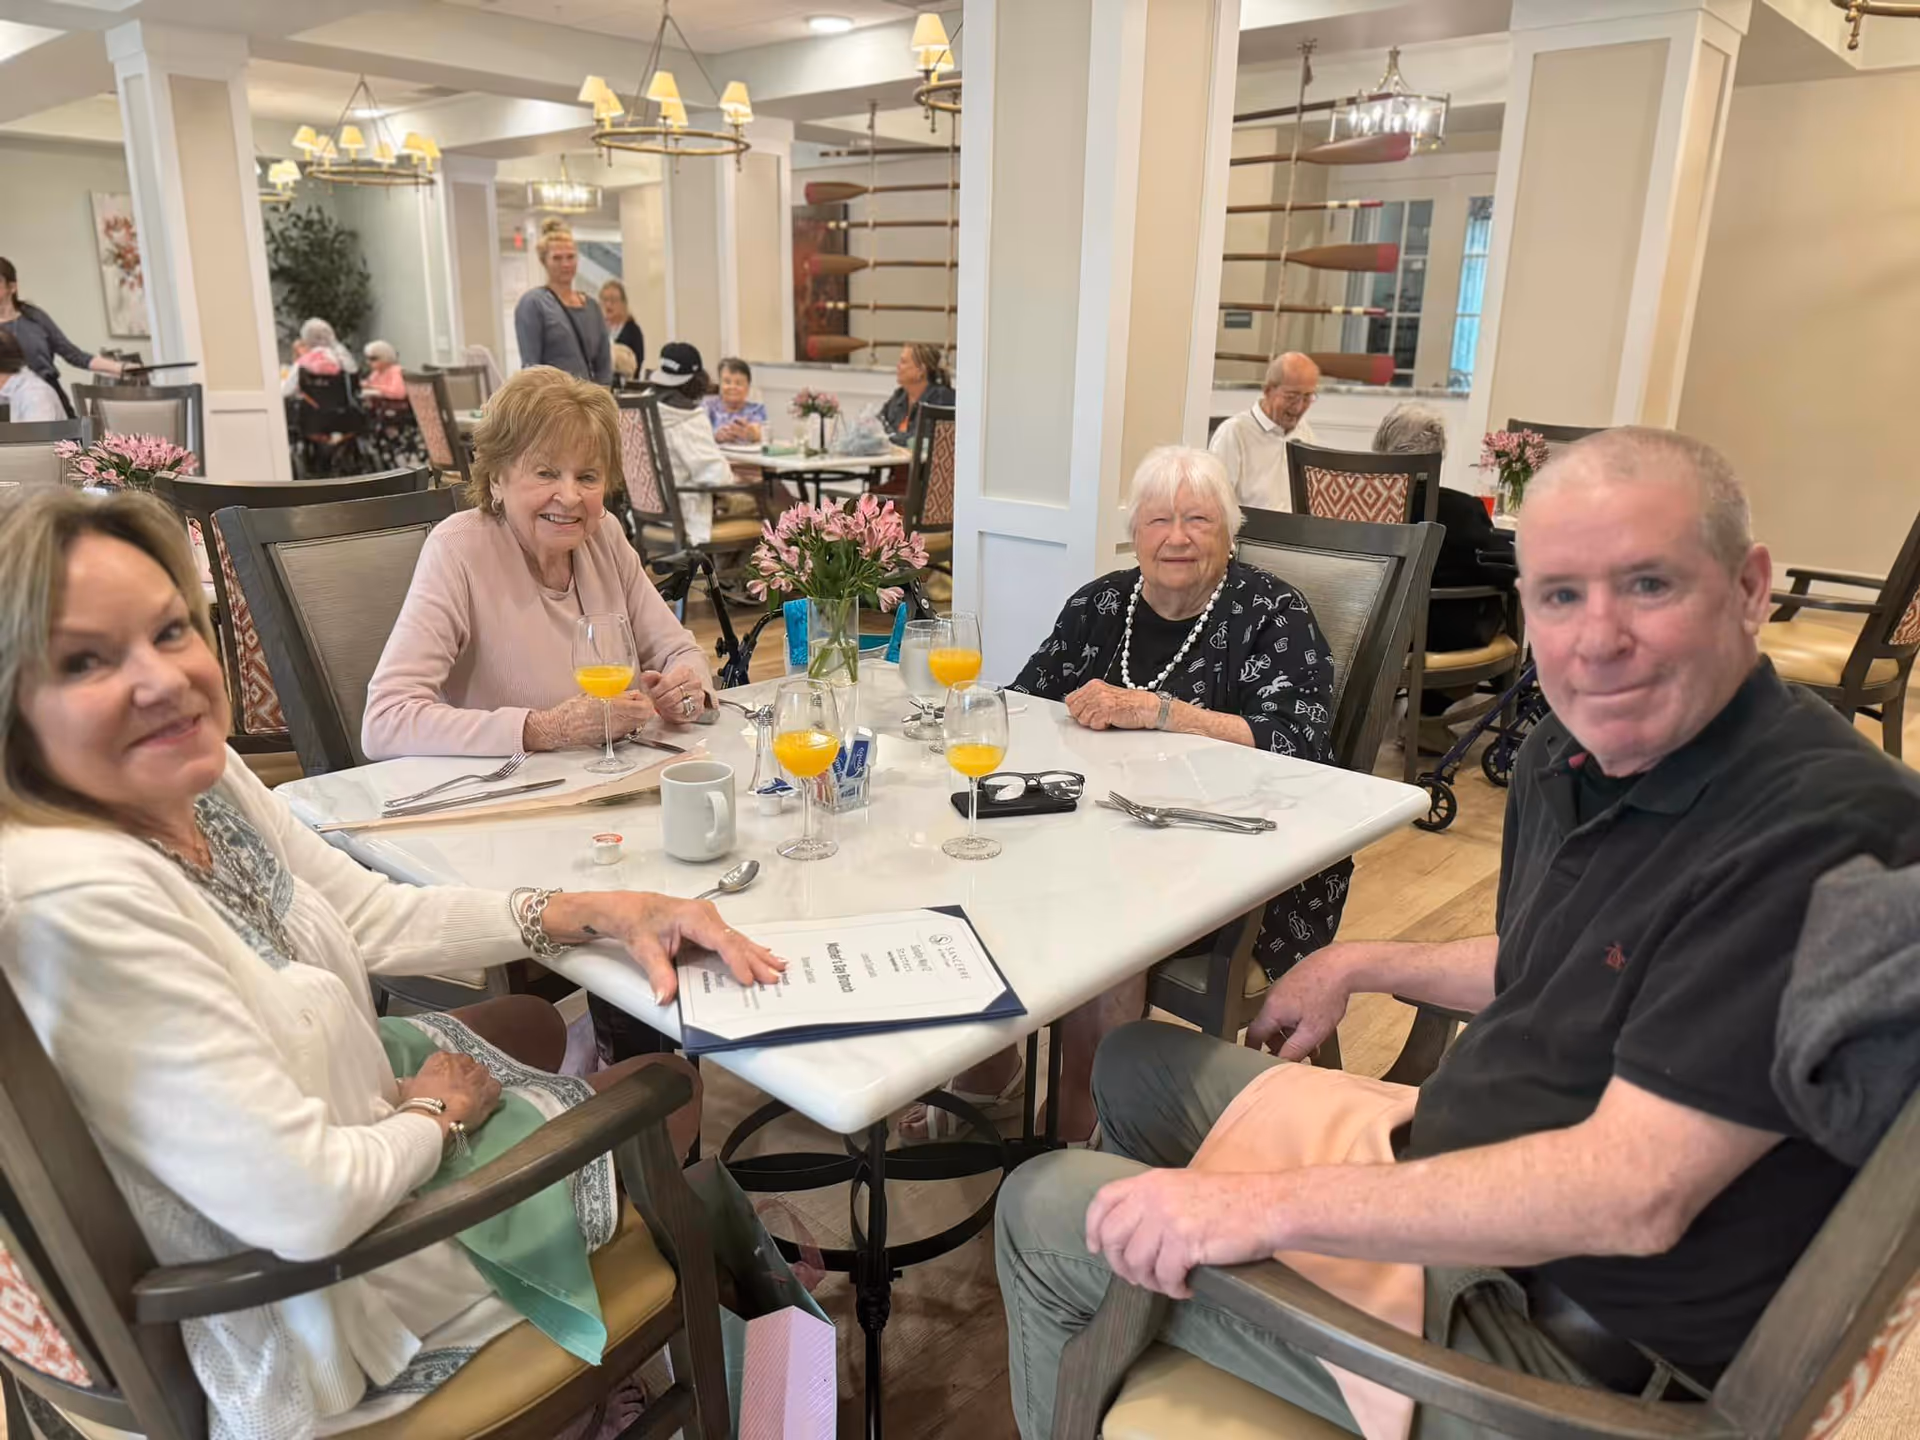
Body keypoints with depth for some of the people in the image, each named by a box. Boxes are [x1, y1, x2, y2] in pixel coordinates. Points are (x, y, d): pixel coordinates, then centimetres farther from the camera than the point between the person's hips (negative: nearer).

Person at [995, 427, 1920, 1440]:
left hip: (1571, 1334, -8)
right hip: (1447, 1169, 9)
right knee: (1134, 1065, 20)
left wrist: (1267, 1202, -33)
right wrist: (1363, 964, 11)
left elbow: (1635, 1192, -33)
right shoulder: (1571, 755, 0)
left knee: (1043, 1213, -4)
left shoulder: (1829, 827, -28)